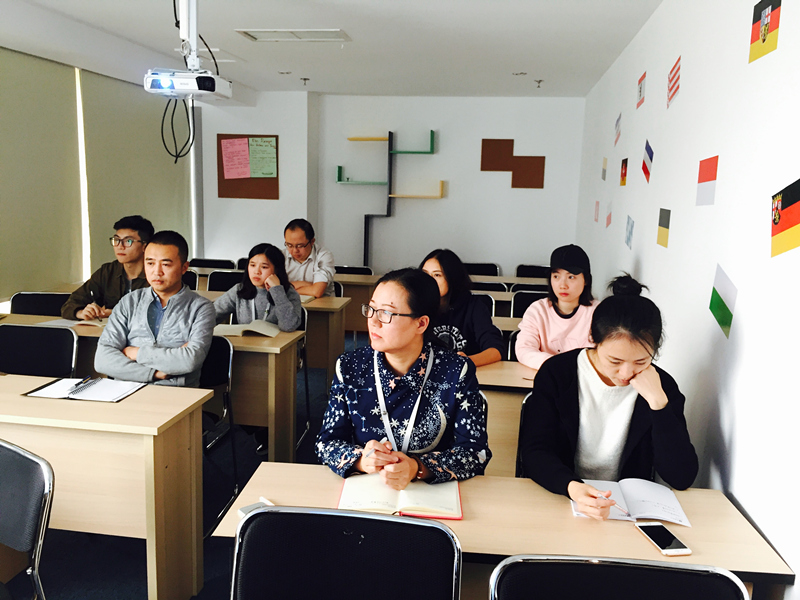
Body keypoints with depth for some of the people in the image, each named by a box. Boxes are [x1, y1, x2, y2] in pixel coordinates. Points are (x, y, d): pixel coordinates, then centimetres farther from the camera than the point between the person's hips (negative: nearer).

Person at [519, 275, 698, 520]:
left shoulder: (663, 387, -4)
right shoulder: (557, 373, -8)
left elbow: (682, 478, -9)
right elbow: (534, 452, -12)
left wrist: (658, 402, -18)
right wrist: (572, 487, -31)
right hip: (559, 497, -1)